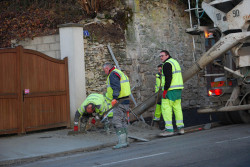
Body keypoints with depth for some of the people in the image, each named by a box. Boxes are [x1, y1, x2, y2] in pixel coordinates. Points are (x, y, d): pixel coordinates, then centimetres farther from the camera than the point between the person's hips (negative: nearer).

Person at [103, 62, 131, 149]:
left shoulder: (113, 74, -8)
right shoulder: (121, 73, 23)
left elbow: (116, 87, -23)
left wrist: (114, 98, -30)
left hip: (120, 102, -10)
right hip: (125, 101, 10)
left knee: (117, 121, -10)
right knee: (122, 121, 14)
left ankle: (122, 141, -13)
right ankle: (125, 141, 17)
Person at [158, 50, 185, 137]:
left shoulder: (167, 64, -10)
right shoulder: (175, 62, 21)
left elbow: (168, 78, -20)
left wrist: (165, 90, -19)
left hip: (170, 89, -10)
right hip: (178, 89, 10)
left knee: (166, 108, -8)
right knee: (177, 108, 12)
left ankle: (169, 129, -11)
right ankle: (180, 128, 13)